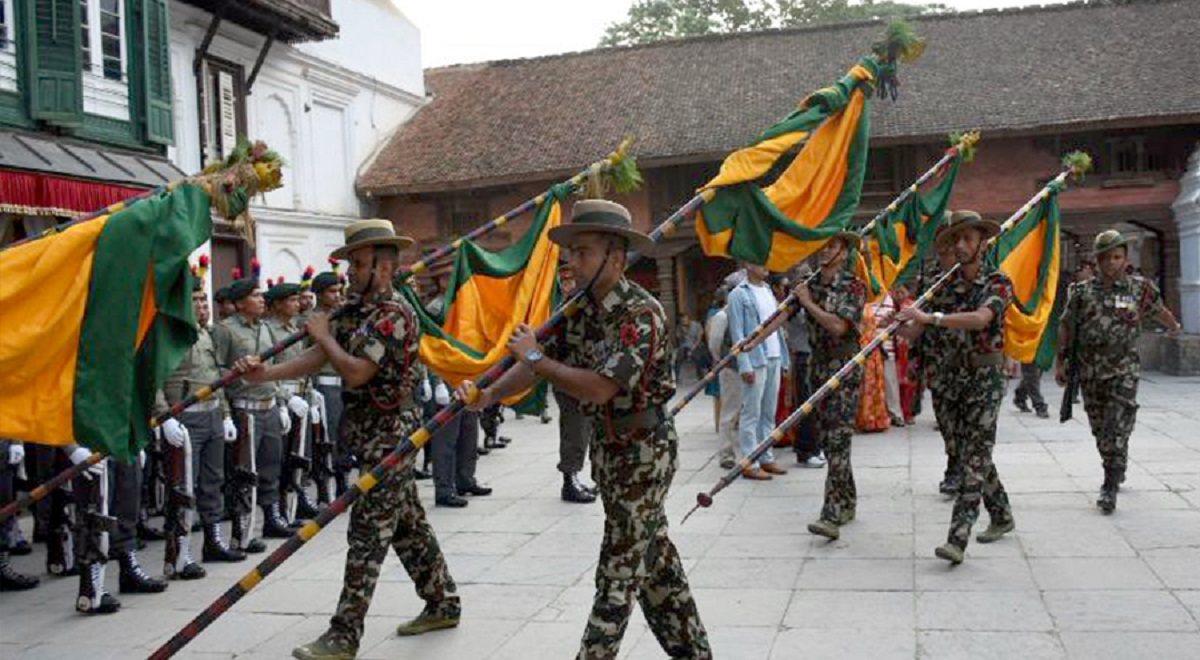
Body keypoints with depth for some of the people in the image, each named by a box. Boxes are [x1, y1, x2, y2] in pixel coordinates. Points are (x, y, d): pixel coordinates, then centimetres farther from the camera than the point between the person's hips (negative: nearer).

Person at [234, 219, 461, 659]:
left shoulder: (394, 313, -17)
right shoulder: (356, 309, 12)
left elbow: (355, 372, -24)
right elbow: (319, 357, 6)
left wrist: (325, 336, -10)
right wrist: (266, 374, -6)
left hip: (389, 436, -9)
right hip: (375, 435, 9)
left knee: (367, 534, -7)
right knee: (407, 524, 17)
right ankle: (443, 604, 29)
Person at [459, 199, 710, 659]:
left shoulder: (642, 314, -23)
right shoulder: (581, 309, 3)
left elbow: (599, 388, -30)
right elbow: (540, 361, 2)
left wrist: (535, 359, -21)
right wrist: (488, 396, -13)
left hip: (644, 452, -8)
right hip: (609, 449, 8)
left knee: (621, 568, -2)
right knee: (653, 556, 16)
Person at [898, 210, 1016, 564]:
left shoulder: (998, 282, -6)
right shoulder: (947, 285, 10)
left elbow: (981, 318, -26)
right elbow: (914, 331, 9)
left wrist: (931, 318, -31)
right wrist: (904, 315, -12)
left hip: (985, 376, -6)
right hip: (953, 375, 6)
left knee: (975, 457, -9)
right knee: (969, 453, 13)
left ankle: (958, 538, -14)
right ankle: (1001, 515, 32)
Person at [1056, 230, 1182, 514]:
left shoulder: (1140, 288, 0)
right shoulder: (1082, 292, 2)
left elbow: (1159, 310, 20)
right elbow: (1066, 328, 7)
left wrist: (1174, 327, 38)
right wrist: (1061, 363, 6)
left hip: (1123, 371, -2)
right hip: (1089, 372, 2)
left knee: (1116, 431, -12)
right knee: (1100, 430, 13)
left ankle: (1110, 487, -9)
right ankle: (1118, 470, 35)